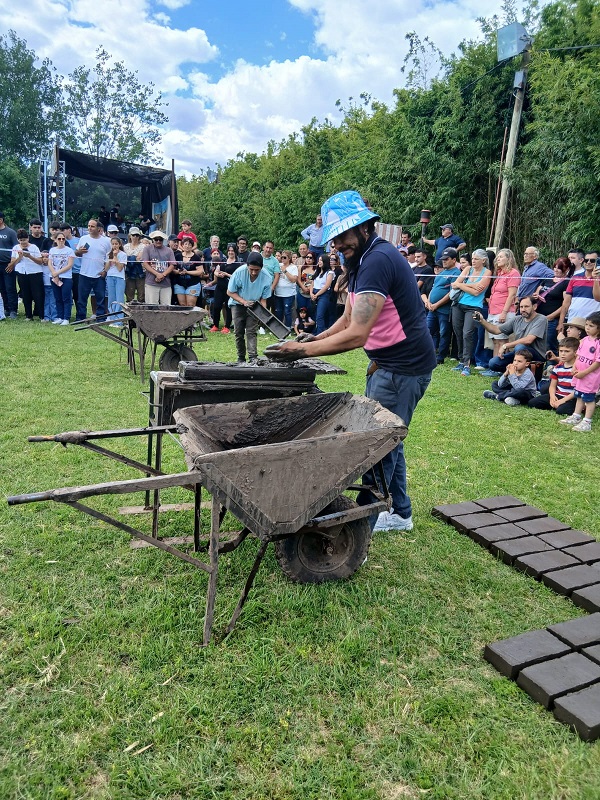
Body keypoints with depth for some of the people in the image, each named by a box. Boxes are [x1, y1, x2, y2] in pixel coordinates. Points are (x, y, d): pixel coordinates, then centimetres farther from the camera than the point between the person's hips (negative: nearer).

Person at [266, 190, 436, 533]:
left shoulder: (378, 260, -23)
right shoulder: (362, 260, 9)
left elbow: (356, 335, -29)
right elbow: (348, 319, 13)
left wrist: (303, 350, -24)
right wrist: (316, 339, -3)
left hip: (404, 367, -10)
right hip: (388, 363, 10)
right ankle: (400, 513, 34)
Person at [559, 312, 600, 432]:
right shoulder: (584, 340, 6)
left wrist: (584, 372, -19)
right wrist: (574, 368, 0)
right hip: (579, 375, 8)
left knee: (589, 399, 2)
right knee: (579, 396, 19)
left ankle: (587, 422, 9)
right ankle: (576, 417, 31)